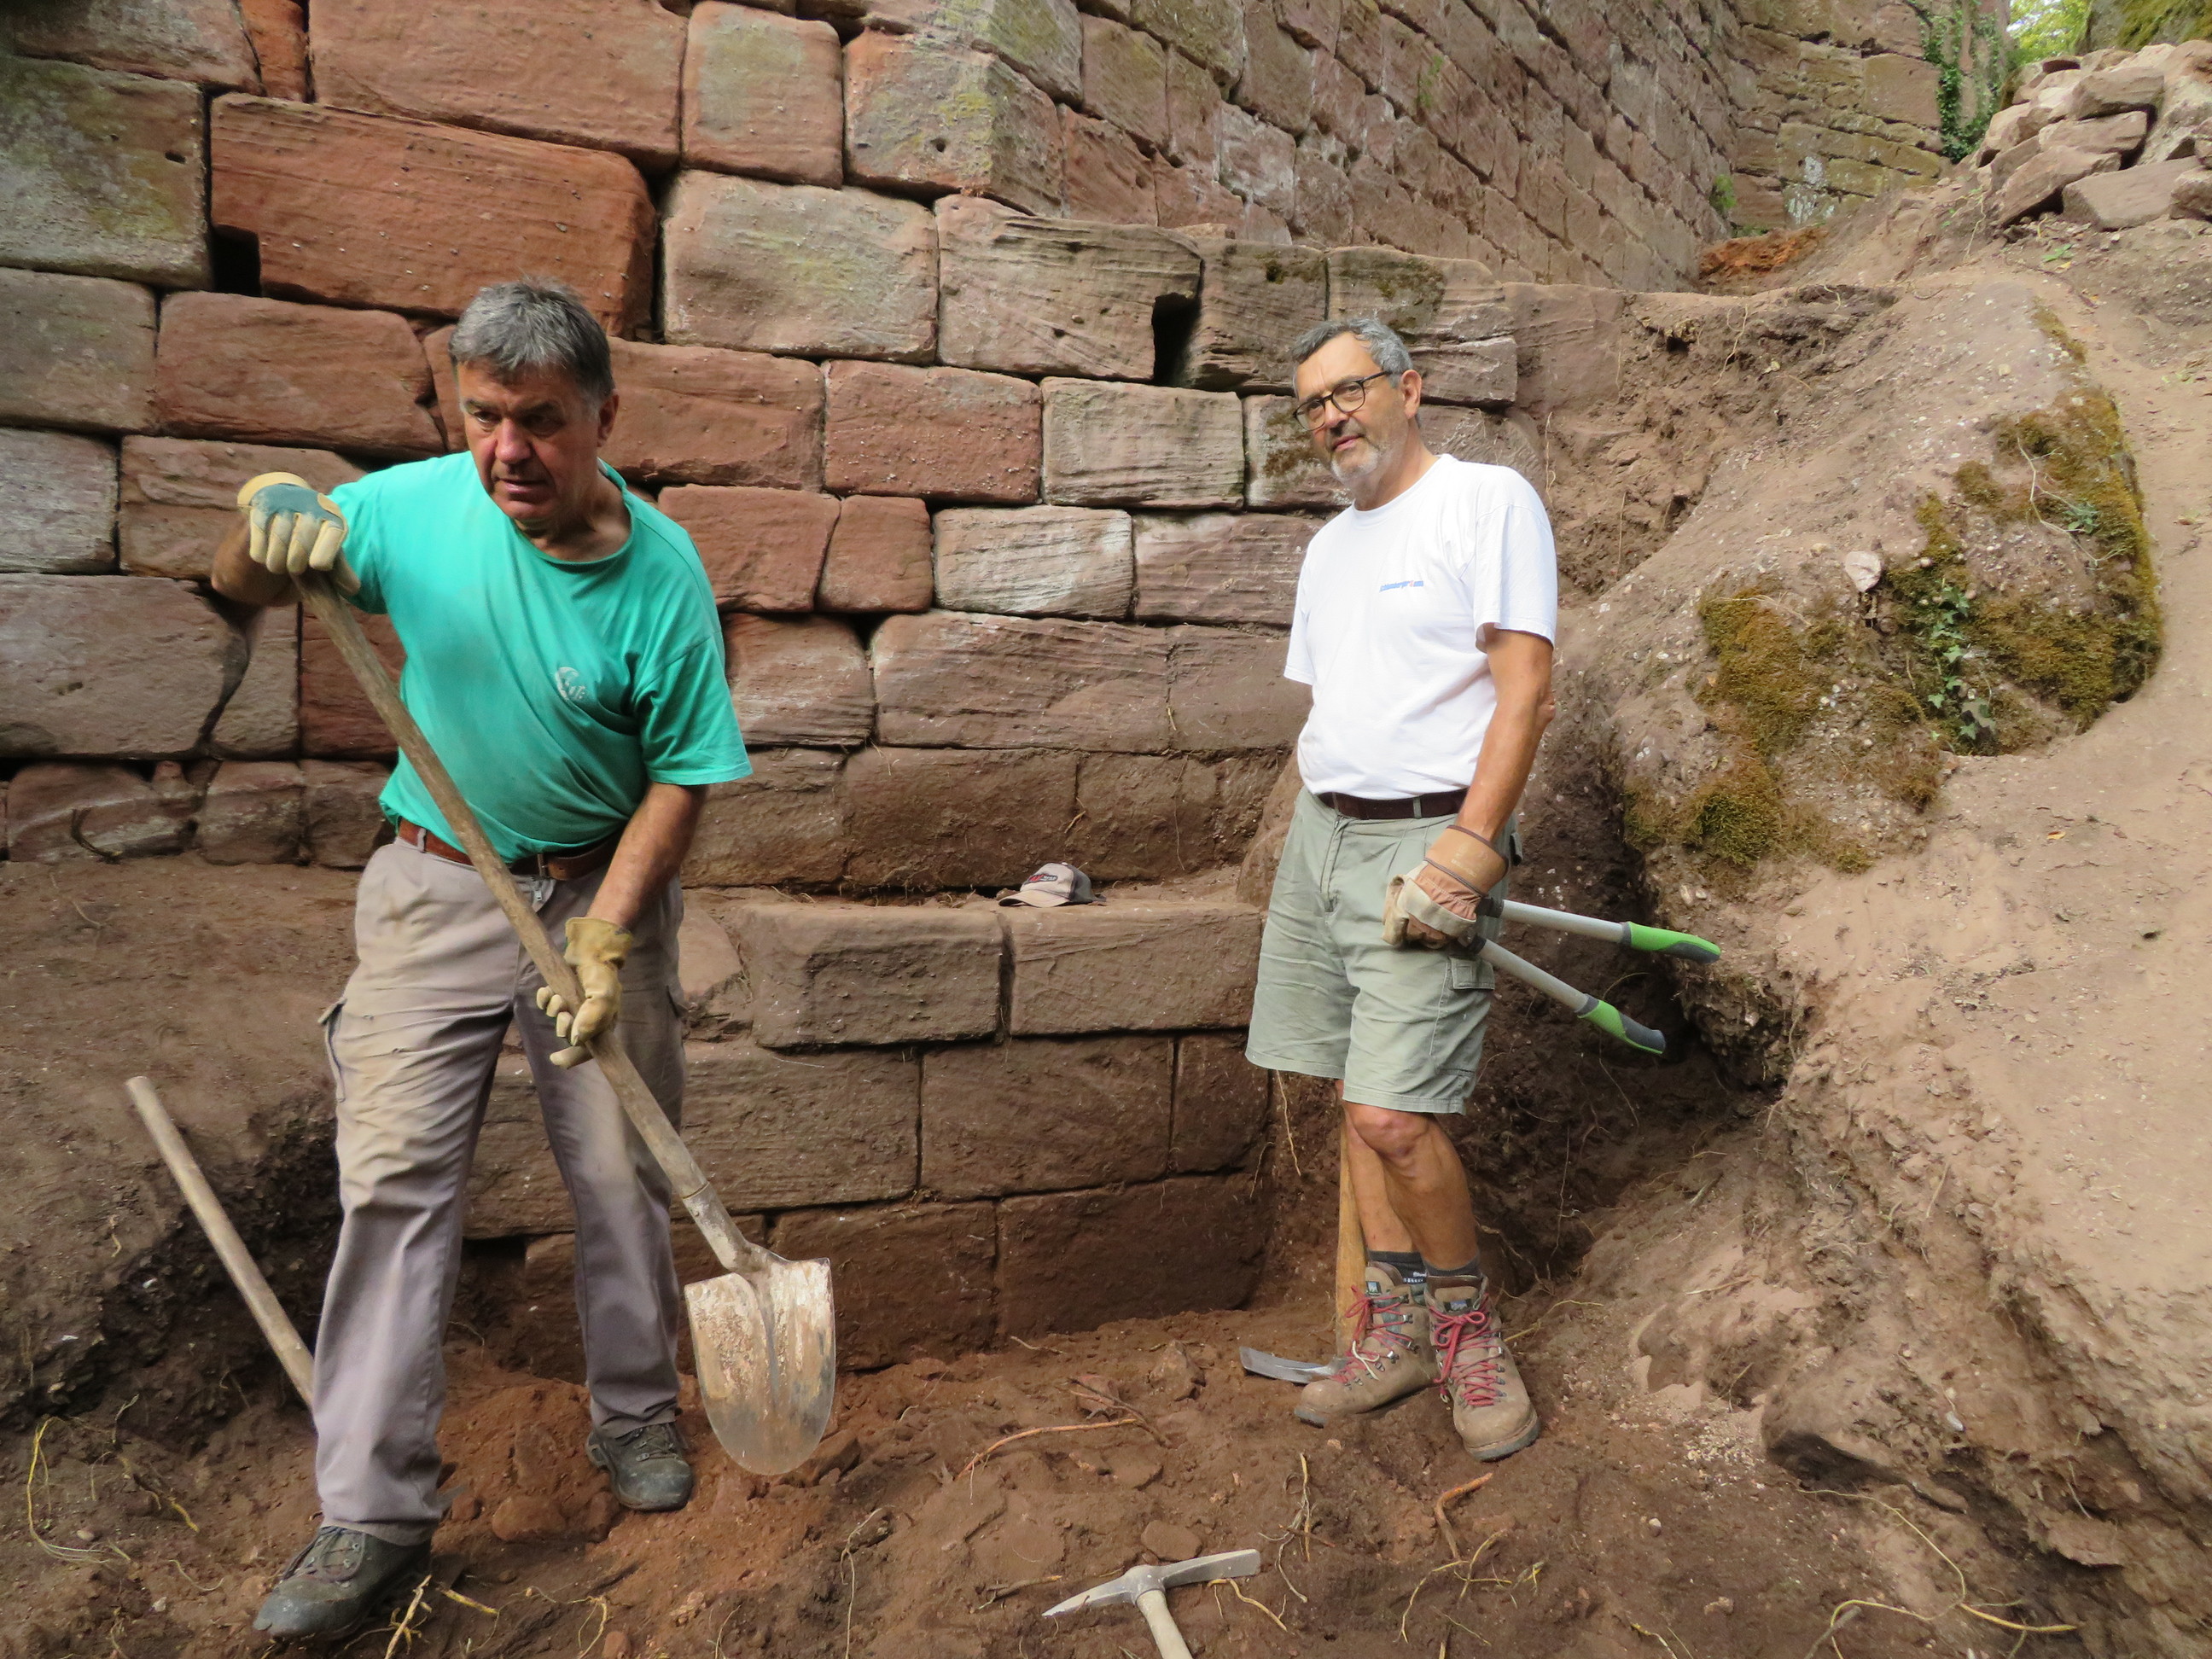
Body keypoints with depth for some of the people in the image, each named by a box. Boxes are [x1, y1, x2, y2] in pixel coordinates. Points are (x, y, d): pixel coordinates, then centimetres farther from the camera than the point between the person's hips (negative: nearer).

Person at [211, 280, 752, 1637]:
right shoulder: (418, 506, -9)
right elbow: (241, 590, 5)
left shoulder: (663, 572, -15)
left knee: (621, 1175, 7)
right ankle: (375, 1511, 10)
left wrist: (605, 937, -18)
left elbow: (682, 775, -11)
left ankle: (637, 1413, 32)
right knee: (395, 1179, -2)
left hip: (601, 890, -1)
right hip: (437, 890, 2)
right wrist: (271, 526, -19)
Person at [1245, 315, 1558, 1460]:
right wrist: (1311, 837, 14)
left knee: (1396, 1118, -13)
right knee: (1361, 1105, 10)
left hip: (1429, 837, -7)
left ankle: (1467, 1322, 12)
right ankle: (1395, 1329, 23)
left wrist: (1468, 851, -19)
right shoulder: (1329, 545, 19)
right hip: (1321, 834, 7)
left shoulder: (1489, 502, -4)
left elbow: (1525, 691, -12)